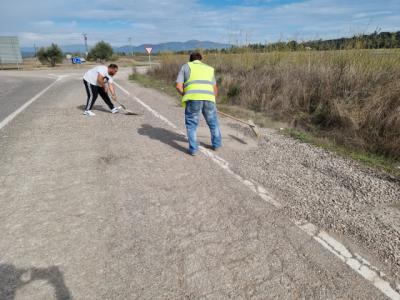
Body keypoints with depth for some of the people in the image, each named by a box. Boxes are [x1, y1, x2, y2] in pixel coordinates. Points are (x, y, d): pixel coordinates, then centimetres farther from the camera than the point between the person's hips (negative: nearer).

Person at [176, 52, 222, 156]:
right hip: (208, 98, 3)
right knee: (213, 122, 23)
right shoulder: (209, 68, 28)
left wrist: (185, 95, 23)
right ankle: (216, 144, 32)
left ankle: (193, 148, 12)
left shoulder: (185, 67, 18)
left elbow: (178, 86, 8)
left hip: (193, 98, -2)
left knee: (191, 124, 14)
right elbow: (215, 89, 29)